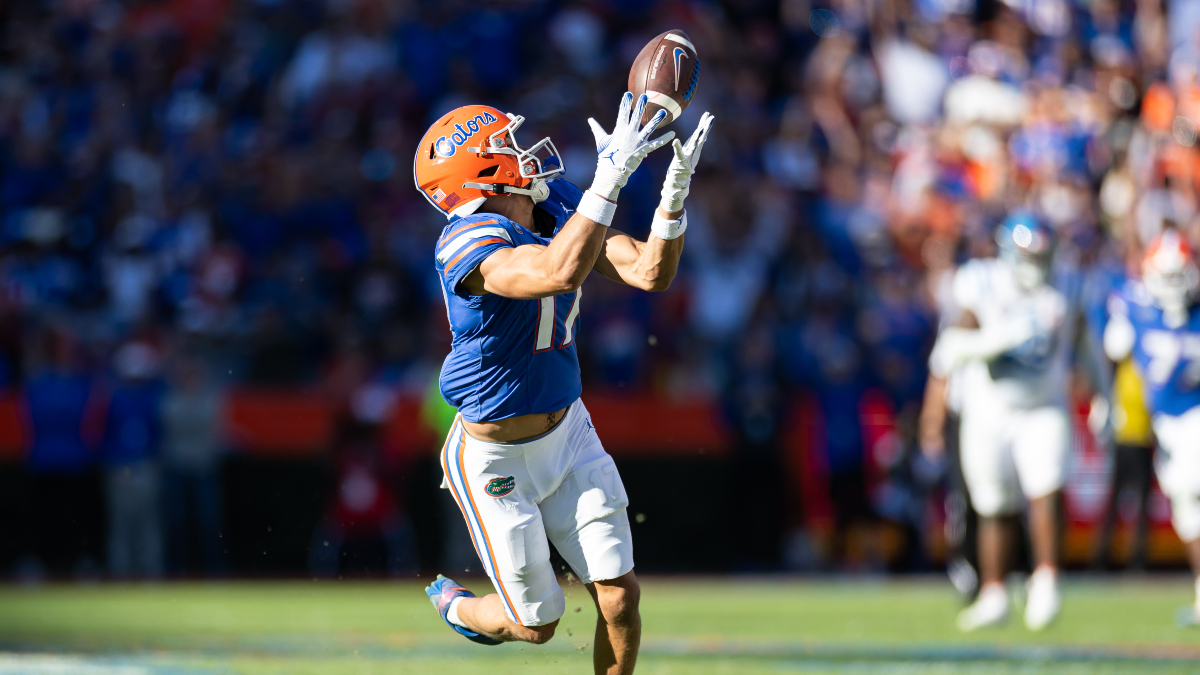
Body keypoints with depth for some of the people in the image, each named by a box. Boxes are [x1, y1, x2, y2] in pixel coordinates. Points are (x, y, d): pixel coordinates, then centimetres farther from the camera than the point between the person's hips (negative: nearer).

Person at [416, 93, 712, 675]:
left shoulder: (558, 207, -3)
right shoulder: (469, 243, -29)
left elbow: (649, 273, -11)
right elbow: (560, 272, -47)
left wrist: (675, 190, -26)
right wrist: (612, 175, -51)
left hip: (567, 432, 6)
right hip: (499, 462, -6)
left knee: (619, 598, 1)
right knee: (537, 623, 8)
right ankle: (454, 605, 41)